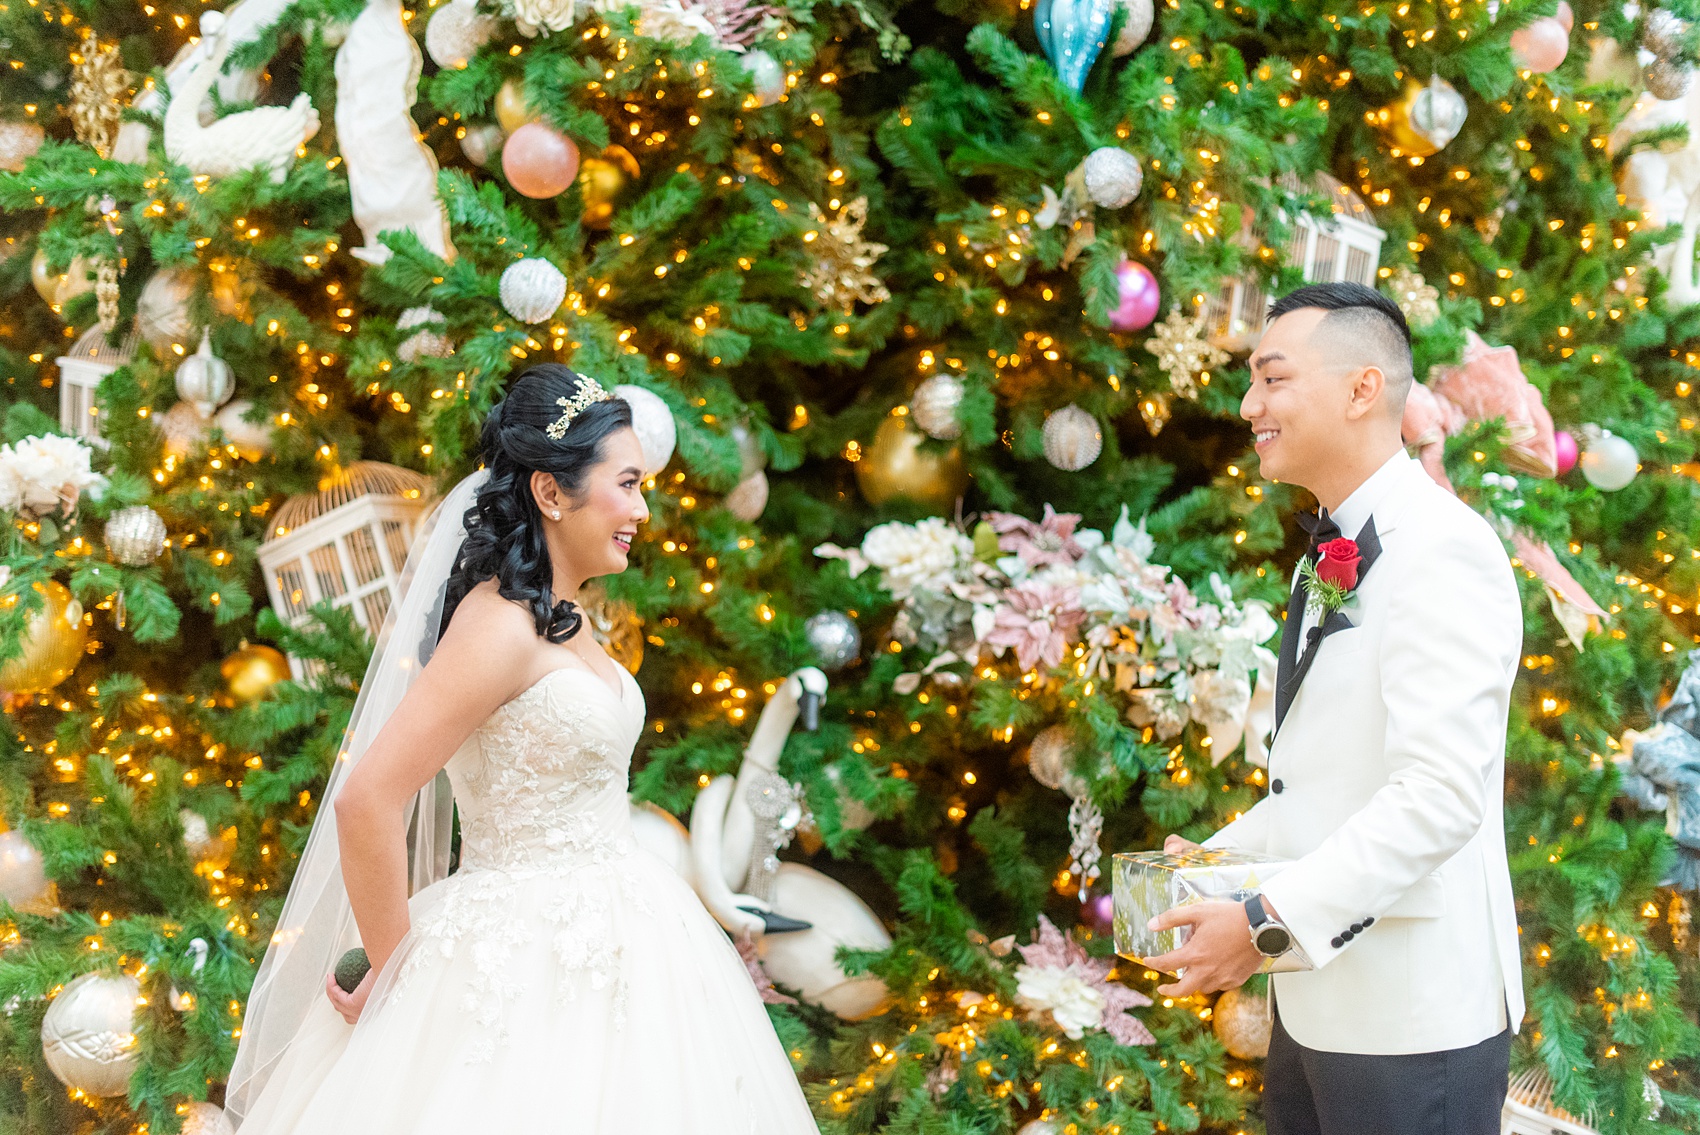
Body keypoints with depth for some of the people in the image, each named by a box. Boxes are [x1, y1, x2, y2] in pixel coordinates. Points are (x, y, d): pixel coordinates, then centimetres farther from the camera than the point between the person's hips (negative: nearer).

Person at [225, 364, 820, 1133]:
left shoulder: (557, 621, 10)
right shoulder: (500, 626, -18)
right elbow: (365, 802, -23)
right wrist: (393, 976, -13)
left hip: (605, 948, 9)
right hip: (526, 969, -9)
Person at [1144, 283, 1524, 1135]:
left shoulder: (1443, 552, -16)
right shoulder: (1331, 561, 15)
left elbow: (1441, 795, -25)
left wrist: (1270, 922, -24)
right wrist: (1220, 856, 9)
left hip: (1411, 1023, -9)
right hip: (1317, 1003, 9)